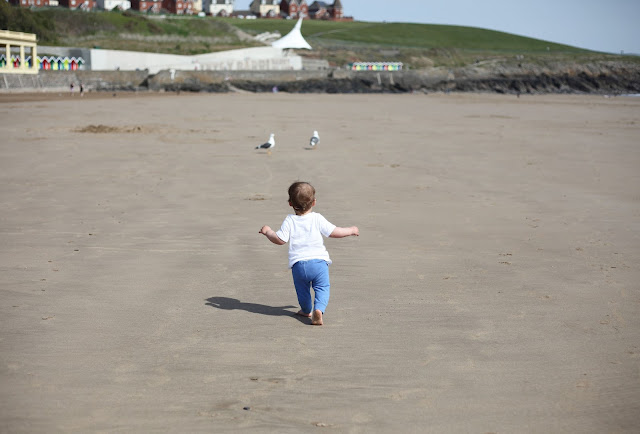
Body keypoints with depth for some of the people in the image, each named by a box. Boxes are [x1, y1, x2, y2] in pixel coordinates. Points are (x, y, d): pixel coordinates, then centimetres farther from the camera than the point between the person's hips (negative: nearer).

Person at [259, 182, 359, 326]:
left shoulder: (289, 221, 0)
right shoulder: (317, 219, 0)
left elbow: (280, 240, -1)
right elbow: (335, 232, 0)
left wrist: (267, 231, 17)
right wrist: (351, 230, 17)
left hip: (298, 264, 1)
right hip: (319, 261, -1)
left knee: (302, 290, 21)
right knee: (322, 288, 6)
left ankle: (307, 310, 39)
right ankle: (318, 309, -17)